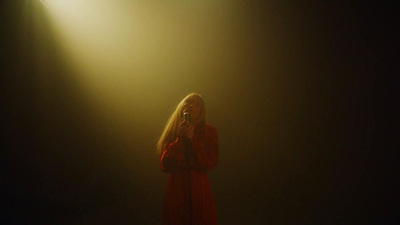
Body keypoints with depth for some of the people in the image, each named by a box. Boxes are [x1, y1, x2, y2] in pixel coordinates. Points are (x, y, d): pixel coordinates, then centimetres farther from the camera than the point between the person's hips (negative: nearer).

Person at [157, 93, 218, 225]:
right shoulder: (173, 131, 4)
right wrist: (179, 139, -12)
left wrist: (192, 139, -13)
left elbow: (210, 163, -8)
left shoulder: (209, 132, 2)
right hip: (176, 189, 1)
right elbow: (165, 165, -5)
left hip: (200, 190, -1)